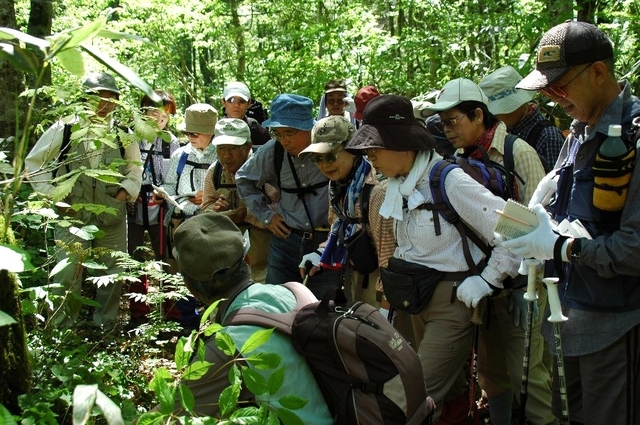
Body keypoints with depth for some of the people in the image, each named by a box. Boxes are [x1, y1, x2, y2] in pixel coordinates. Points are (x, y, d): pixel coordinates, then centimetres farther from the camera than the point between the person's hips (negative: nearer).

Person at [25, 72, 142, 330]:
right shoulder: (65, 129, -2)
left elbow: (135, 170, 17)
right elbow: (33, 162, 5)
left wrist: (124, 193, 0)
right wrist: (52, 196, -2)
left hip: (112, 219, 3)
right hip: (72, 215, -2)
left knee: (113, 275, 8)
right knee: (68, 274, -7)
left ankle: (106, 327, 23)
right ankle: (63, 329, 9)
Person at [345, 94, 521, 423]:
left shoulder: (449, 180, -21)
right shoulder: (398, 184, 4)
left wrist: (485, 281, -18)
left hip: (452, 301, -8)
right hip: (419, 299, 8)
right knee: (450, 393, 18)